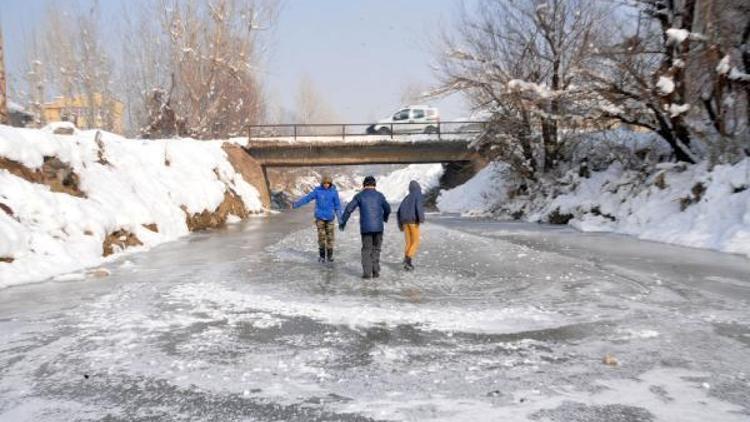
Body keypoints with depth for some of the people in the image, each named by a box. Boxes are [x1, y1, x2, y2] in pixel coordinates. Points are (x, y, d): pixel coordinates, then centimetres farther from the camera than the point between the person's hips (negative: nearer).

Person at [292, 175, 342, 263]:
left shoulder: (334, 192, -4)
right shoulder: (317, 190, -4)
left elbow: (337, 205, 0)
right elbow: (307, 198, -1)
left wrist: (339, 218, -3)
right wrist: (296, 204, -4)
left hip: (330, 217, 0)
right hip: (320, 217, 0)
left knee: (330, 236, 3)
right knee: (321, 236, 0)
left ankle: (330, 255, 18)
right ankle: (322, 256, 11)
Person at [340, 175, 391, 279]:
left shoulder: (359, 196, 2)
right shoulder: (379, 195, 4)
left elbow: (348, 209, -2)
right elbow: (387, 209, 9)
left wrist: (343, 222, 9)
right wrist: (385, 218, 31)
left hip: (365, 227, -1)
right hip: (378, 227, 1)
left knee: (366, 250, 10)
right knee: (376, 249, 13)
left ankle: (367, 272, 2)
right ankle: (375, 271, 10)